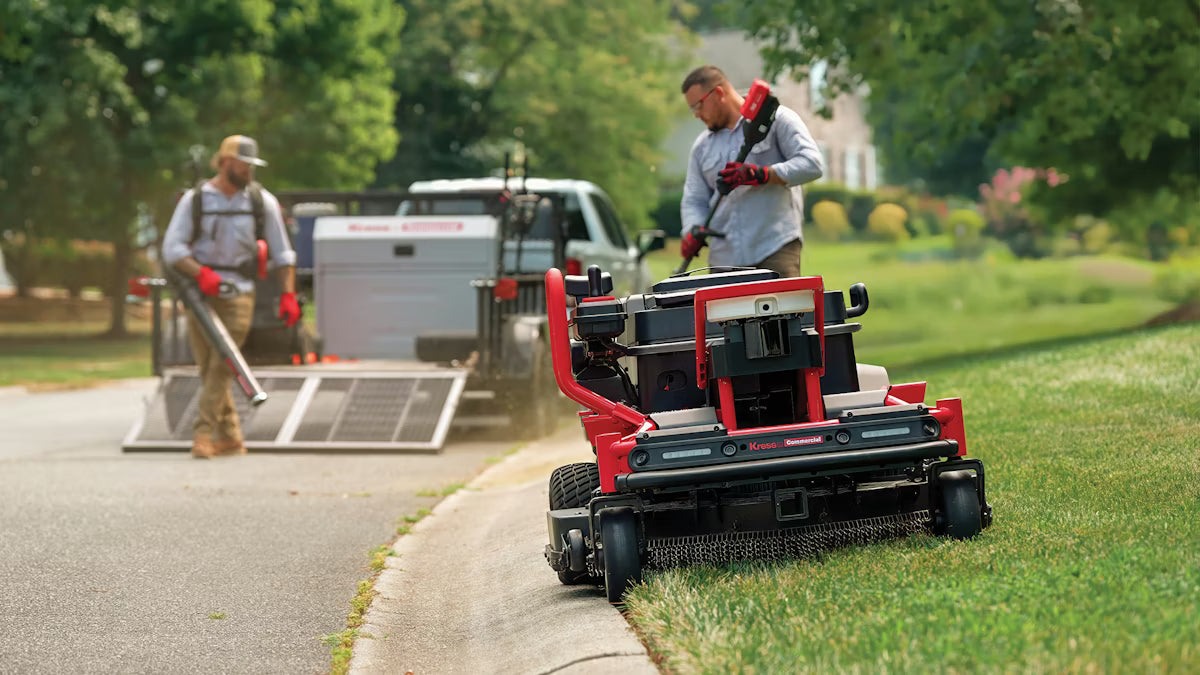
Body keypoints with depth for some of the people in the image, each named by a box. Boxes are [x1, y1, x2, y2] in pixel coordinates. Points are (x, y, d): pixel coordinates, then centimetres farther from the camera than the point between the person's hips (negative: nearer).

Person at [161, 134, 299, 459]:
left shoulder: (262, 201, 4)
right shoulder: (195, 199, 2)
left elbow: (282, 253, 9)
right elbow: (172, 248, -3)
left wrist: (288, 295, -1)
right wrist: (201, 273, -18)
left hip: (238, 294, -1)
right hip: (199, 292, 1)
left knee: (222, 367, -14)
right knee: (208, 369, 2)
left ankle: (204, 433, -16)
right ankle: (230, 437, 11)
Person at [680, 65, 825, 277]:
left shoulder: (777, 119, 4)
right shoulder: (702, 146, 22)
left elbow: (812, 164, -7)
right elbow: (694, 199, 20)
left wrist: (761, 175, -18)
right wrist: (693, 232, -3)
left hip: (776, 246, -5)